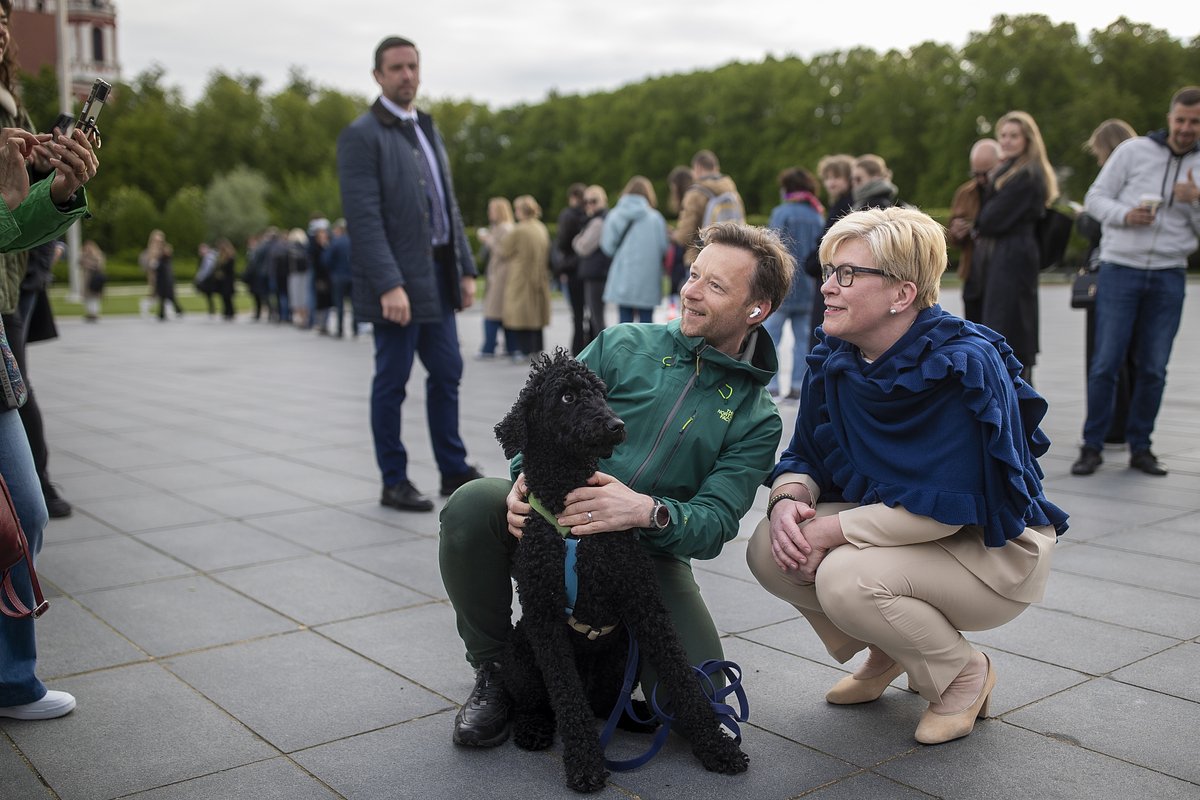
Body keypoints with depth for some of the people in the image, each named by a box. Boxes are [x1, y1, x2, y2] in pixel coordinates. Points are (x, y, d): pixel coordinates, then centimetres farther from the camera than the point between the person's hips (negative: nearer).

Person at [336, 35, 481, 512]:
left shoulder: (428, 129, 17)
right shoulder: (361, 136, -8)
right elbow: (364, 218, -17)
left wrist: (465, 269, 12)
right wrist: (389, 285, -23)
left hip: (437, 275, 8)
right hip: (395, 280, -8)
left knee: (447, 372, 11)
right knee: (392, 381, 1)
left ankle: (454, 471, 22)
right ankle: (394, 482, 12)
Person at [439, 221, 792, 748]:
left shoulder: (756, 419, 1)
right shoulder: (623, 346, 3)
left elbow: (716, 522, -10)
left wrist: (647, 510, -33)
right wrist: (526, 478, -23)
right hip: (552, 523, 1)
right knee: (471, 505, -30)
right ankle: (494, 672, -4)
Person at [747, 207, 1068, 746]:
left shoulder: (966, 364, -25)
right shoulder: (832, 361, -4)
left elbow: (944, 506, -29)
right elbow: (804, 458, 2)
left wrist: (832, 529, -28)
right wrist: (787, 500, -22)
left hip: (993, 547, -7)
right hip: (892, 529, 7)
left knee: (847, 577, -31)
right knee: (770, 550, -15)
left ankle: (966, 674, 0)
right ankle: (887, 654, 12)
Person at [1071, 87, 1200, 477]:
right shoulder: (1133, 150, 2)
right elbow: (1094, 198, 2)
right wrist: (1125, 215, -16)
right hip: (1120, 270, -2)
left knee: (1153, 369, 4)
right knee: (1105, 364, -4)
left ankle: (1140, 447, 16)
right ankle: (1092, 446, 5)